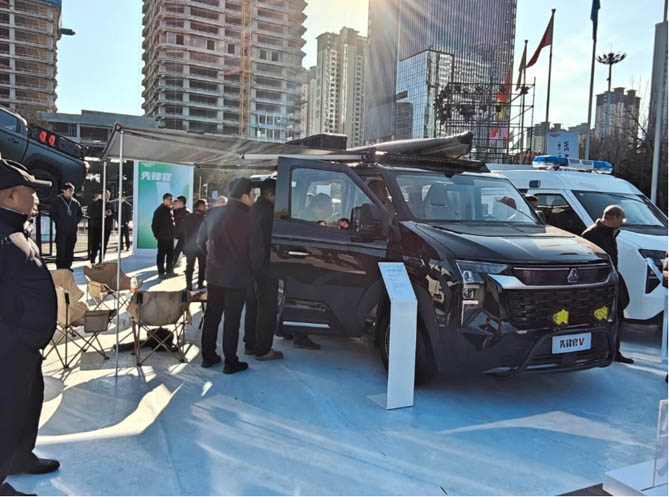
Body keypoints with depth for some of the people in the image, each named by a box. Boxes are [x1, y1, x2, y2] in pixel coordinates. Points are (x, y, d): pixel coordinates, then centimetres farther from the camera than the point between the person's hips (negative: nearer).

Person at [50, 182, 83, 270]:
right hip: (61, 230, -4)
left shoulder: (75, 202, 10)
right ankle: (60, 267, 1)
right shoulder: (57, 201, -2)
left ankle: (68, 266, 19)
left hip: (72, 230, 5)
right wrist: (58, 222, -7)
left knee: (70, 249, 9)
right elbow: (52, 213, -3)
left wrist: (76, 222, 9)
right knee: (61, 249, -5)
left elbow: (80, 214, 20)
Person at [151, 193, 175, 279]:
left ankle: (169, 271, 23)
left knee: (170, 254, 12)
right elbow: (154, 224, -10)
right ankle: (161, 273, 6)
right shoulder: (160, 210, -10)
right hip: (162, 237, -8)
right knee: (161, 255, 0)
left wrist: (173, 233, 12)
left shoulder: (170, 210, 12)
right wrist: (157, 234, -8)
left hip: (170, 237, 8)